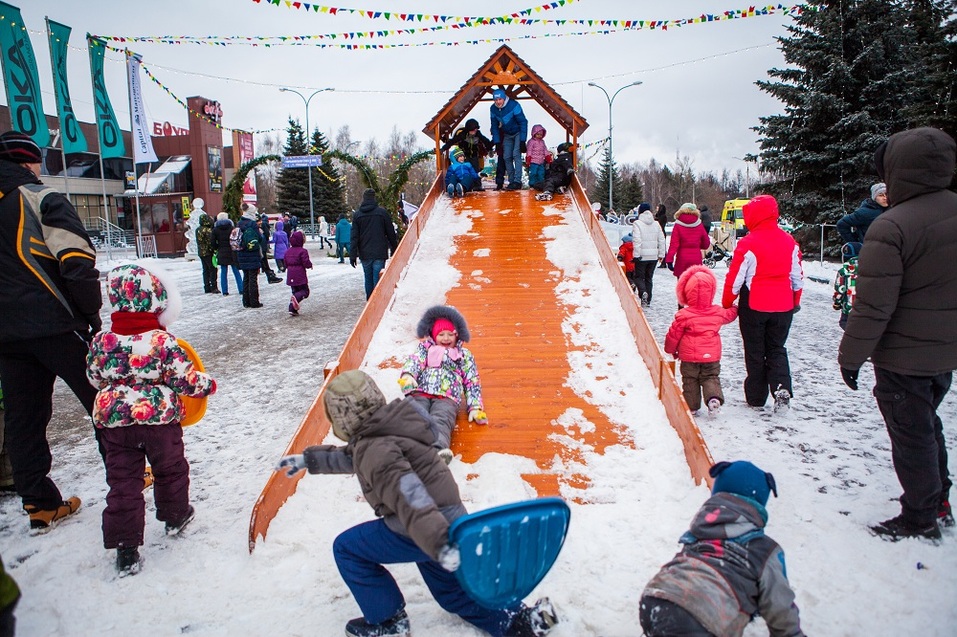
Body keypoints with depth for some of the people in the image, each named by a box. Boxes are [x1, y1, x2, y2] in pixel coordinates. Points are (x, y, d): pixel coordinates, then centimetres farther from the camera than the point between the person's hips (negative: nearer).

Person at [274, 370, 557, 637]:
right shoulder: (382, 432, 9)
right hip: (447, 524, 10)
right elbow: (350, 457, 29)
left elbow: (409, 497, -35)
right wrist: (308, 459, 36)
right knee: (455, 592, 26)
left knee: (347, 548, 6)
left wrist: (439, 544, -43)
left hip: (424, 530, -10)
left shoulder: (375, 449, -21)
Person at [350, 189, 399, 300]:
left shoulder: (357, 214, 4)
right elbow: (391, 233, 1)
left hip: (365, 254, 3)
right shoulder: (382, 212, -3)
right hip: (380, 253, -3)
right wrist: (394, 249, 12)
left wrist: (353, 256, 2)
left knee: (368, 280, 15)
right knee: (377, 280, -4)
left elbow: (354, 237, 1)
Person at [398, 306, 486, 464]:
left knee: (440, 421, -37)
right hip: (419, 393, 1)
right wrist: (408, 374, -14)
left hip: (447, 397, -1)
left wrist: (475, 408, 6)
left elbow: (472, 382, 22)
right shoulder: (425, 347, 33)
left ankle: (439, 449, -67)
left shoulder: (465, 355, 32)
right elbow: (414, 360, 11)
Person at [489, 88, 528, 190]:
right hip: (507, 135, 6)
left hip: (518, 133, -5)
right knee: (507, 157, -1)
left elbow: (523, 122, -23)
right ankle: (512, 181, 7)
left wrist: (522, 140, -25)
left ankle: (517, 181, -22)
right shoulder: (493, 109, -10)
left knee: (516, 155, -19)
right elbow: (494, 127, 2)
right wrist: (497, 142, -2)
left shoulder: (514, 105, -26)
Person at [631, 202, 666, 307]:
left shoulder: (637, 223, -9)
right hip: (654, 256, 5)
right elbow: (661, 240, 8)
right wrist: (661, 254, 14)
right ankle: (648, 300, 16)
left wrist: (636, 255, -16)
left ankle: (643, 292, -22)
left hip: (642, 256, -5)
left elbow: (637, 240, -18)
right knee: (649, 278, 14)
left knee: (639, 276, 6)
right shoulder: (656, 224, 8)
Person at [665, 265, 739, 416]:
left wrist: (671, 349, 10)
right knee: (711, 377, 13)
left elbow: (674, 334, -6)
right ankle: (714, 397, -10)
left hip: (689, 356, -2)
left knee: (690, 380, 10)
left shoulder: (684, 315, -13)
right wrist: (735, 308, 43)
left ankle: (691, 405, 12)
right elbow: (730, 314, 20)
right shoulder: (717, 312, -2)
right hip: (711, 355, 2)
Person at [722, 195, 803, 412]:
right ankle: (782, 388, -4)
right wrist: (795, 301, 22)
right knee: (777, 349, 16)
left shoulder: (748, 243, -15)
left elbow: (734, 278, -12)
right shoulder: (789, 241, 2)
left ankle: (756, 397, 15)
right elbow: (797, 276, 9)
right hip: (783, 306, 4)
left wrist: (726, 304, 1)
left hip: (754, 306, -4)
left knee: (755, 352, 9)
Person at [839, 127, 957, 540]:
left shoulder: (890, 227, -24)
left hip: (904, 357, -7)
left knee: (911, 435, 8)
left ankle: (920, 519, 23)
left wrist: (851, 356, -11)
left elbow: (873, 307, -23)